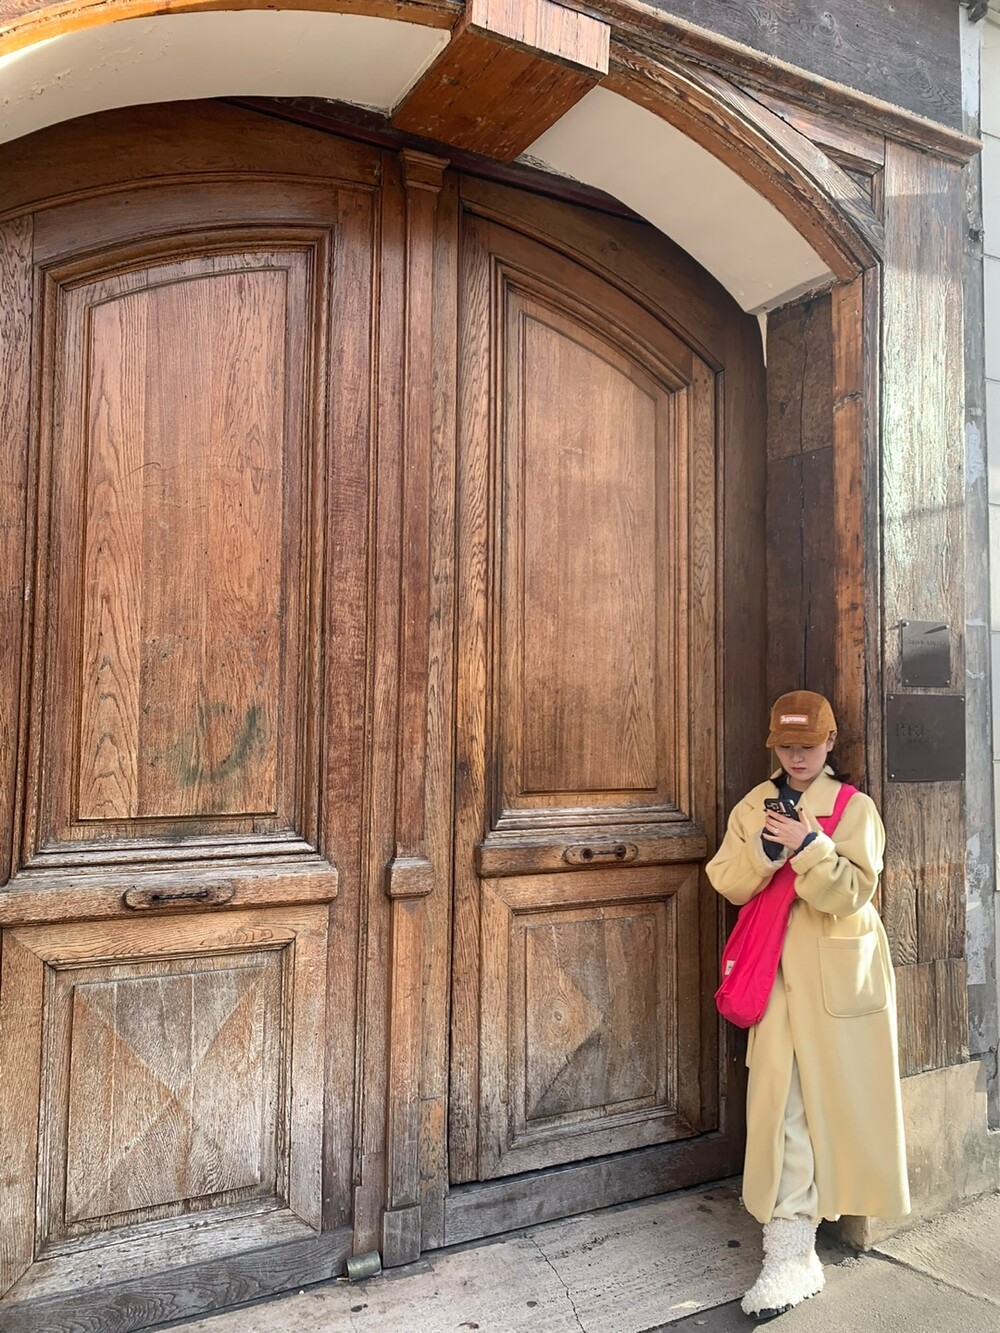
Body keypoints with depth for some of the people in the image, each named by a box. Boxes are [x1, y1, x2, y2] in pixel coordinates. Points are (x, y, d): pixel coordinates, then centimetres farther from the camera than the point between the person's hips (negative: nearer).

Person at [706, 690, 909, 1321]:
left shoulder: (855, 808, -3)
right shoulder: (755, 805, 7)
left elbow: (851, 894, -12)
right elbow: (727, 883, -1)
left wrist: (807, 845, -25)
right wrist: (763, 849, -18)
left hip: (840, 976, -1)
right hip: (779, 974, 2)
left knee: (837, 1092, 9)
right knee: (782, 1104, -1)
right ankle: (791, 1254, 13)